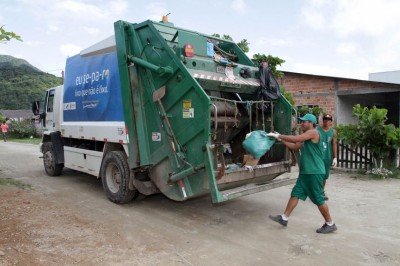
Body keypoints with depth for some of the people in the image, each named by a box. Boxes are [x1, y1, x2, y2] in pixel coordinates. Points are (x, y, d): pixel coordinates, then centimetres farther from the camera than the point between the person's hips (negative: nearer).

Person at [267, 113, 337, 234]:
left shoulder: (313, 132, -12)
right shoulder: (306, 137, 18)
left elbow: (294, 139, -21)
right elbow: (294, 146, 19)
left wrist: (278, 135, -14)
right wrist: (281, 139, 9)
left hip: (315, 172, -9)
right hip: (305, 172, 9)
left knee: (318, 199, -1)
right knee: (295, 194, 7)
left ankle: (330, 224, 14)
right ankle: (284, 218, 12)